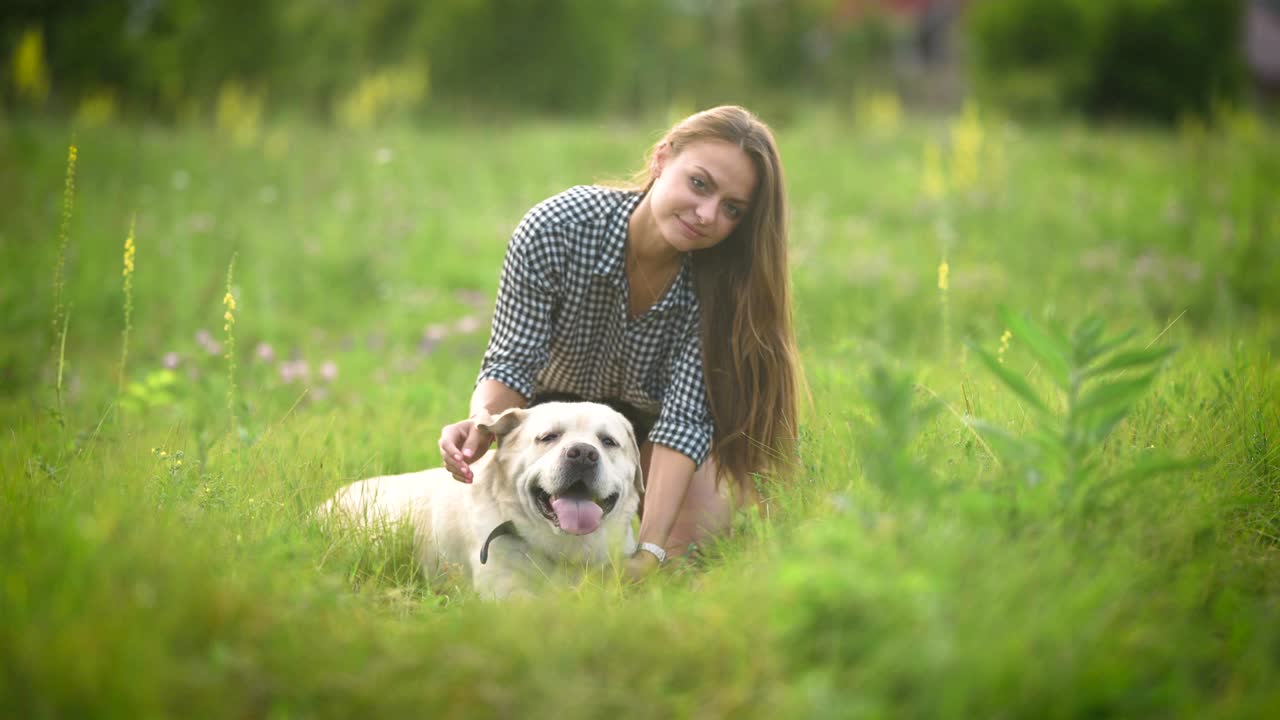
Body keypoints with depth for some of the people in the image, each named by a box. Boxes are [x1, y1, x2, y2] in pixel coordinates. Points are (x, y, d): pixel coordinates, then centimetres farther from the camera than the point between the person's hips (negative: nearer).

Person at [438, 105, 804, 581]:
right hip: (561, 405, 0)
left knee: (689, 542, -20)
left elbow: (686, 416, -33)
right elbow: (512, 364, -26)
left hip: (654, 416, 0)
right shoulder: (554, 230, -33)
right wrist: (484, 421, -49)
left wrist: (650, 550, -44)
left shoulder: (720, 281, -30)